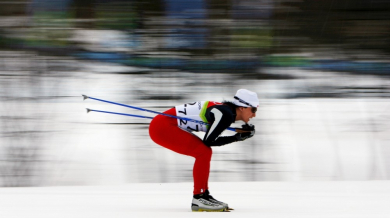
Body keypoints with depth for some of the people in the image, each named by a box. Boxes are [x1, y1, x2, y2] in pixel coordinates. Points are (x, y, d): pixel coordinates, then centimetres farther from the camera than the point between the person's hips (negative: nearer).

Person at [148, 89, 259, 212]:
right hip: (162, 128, -10)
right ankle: (199, 198, -9)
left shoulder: (227, 110, 10)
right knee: (204, 152, -14)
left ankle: (203, 195, 16)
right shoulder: (226, 115, -17)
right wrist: (236, 138, -9)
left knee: (204, 152, 14)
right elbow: (208, 141, -14)